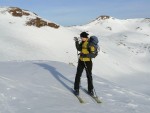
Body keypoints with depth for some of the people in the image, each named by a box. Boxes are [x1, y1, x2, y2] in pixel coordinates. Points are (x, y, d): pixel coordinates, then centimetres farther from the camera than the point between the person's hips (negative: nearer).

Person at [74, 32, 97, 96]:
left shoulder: (91, 44, -19)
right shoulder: (83, 42, 5)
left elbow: (93, 55, -24)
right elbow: (79, 49, 3)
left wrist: (85, 55, -35)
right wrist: (77, 42, -8)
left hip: (88, 62, -6)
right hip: (81, 61, 6)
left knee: (89, 76, 10)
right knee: (78, 75, 3)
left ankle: (90, 90, 25)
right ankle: (76, 89, 13)